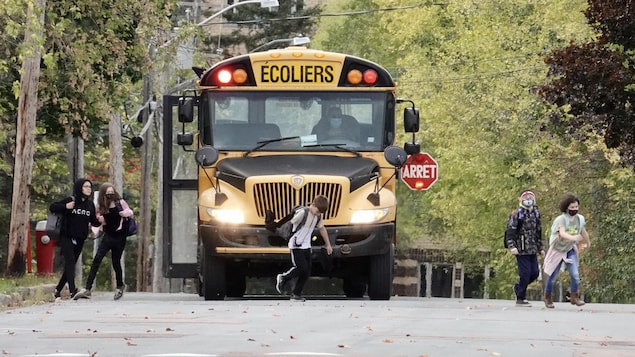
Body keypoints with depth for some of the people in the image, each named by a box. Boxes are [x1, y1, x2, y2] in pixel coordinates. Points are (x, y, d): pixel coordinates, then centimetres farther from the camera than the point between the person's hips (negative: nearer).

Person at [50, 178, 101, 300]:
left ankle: (58, 290, 22)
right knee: (70, 261, -18)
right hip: (66, 238, -5)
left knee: (71, 265, 9)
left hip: (79, 240, 5)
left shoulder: (90, 204, 9)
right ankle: (72, 291, -28)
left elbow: (93, 222, 11)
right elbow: (52, 207, -5)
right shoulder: (70, 201, -6)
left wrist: (99, 221, -11)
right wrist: (66, 207, -20)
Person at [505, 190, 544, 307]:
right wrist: (512, 246, -22)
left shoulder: (535, 214, 14)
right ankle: (520, 299, 3)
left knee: (535, 273, 4)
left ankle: (518, 287, 29)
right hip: (521, 250, -7)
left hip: (533, 250, 7)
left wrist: (540, 248, 23)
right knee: (525, 273, -8)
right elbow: (510, 231, -11)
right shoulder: (517, 214, -7)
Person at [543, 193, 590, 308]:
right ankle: (548, 298, 32)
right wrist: (573, 238, -65)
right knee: (553, 277, 9)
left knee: (575, 274, -15)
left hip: (570, 250, 3)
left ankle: (575, 297, 0)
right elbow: (562, 234, -46)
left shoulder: (580, 219, -10)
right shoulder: (561, 220, -27)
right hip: (557, 250, -3)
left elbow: (583, 232, 11)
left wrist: (587, 243, 28)